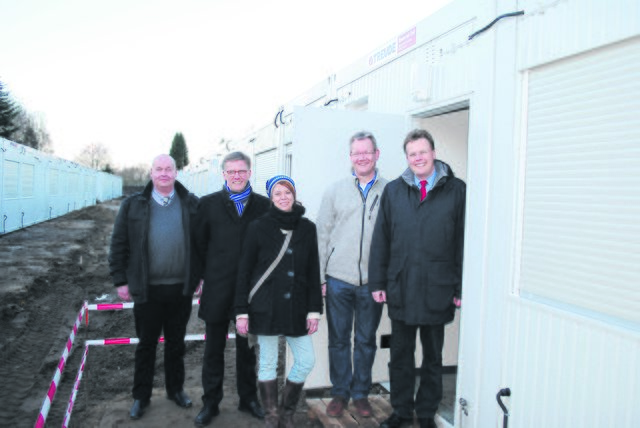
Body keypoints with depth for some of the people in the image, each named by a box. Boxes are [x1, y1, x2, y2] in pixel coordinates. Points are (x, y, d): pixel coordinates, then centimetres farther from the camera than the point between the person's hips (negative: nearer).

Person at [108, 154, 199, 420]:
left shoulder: (191, 204, 0)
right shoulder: (134, 205, -2)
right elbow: (119, 245, 1)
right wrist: (120, 280, -1)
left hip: (181, 288, 1)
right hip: (147, 289, -1)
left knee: (176, 343, 16)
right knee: (146, 345, 13)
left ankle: (175, 389, 34)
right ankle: (141, 397, 29)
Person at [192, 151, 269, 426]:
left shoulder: (263, 205, 1)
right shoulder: (208, 204, 2)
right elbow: (199, 243, 6)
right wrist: (209, 273, 4)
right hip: (218, 290, 0)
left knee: (247, 348, 14)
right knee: (214, 348, 11)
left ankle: (248, 399, 31)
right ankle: (210, 403, 26)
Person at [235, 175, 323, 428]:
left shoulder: (307, 228, 5)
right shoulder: (259, 228, -2)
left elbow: (313, 272, 7)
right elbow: (244, 271, 0)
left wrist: (314, 310, 3)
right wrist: (241, 311, -3)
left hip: (296, 308, 3)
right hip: (266, 308, -2)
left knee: (306, 361, 2)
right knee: (268, 363, 7)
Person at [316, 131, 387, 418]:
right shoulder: (335, 191, 6)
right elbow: (322, 235, 6)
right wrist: (320, 276, 1)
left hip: (373, 281, 0)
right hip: (338, 279, 1)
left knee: (366, 340, 12)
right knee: (338, 339, 10)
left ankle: (360, 393, 29)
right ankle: (340, 392, 27)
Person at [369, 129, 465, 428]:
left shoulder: (456, 190, -2)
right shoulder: (393, 191, 5)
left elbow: (464, 242, -3)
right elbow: (380, 240, 6)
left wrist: (461, 288, -5)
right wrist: (378, 282, 1)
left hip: (437, 290, -1)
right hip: (400, 288, 2)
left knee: (433, 357, 15)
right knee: (400, 355, 13)